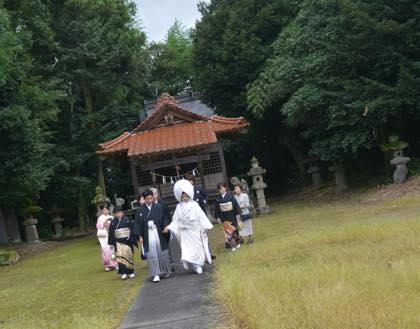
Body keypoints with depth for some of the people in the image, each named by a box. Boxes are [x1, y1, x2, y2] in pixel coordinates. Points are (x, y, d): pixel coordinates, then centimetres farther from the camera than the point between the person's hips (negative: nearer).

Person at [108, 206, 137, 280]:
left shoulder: (127, 220, -2)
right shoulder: (113, 222, 4)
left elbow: (132, 230, 0)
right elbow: (111, 233, 8)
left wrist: (130, 239, -7)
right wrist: (112, 243, 6)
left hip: (127, 241, -1)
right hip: (118, 242, 1)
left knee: (129, 256, 4)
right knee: (120, 256, -9)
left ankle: (131, 272, 18)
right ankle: (123, 273, -11)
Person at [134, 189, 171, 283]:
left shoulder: (158, 207, 1)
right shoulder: (141, 210, 0)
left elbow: (164, 218, 1)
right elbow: (138, 223, 2)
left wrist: (165, 227, -14)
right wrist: (140, 236, -3)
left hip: (158, 233, 1)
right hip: (148, 234, -1)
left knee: (162, 253, 8)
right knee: (152, 254, -5)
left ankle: (164, 272, 23)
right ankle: (156, 274, -3)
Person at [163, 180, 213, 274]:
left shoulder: (194, 204, -3)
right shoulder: (179, 207, 1)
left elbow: (202, 217, -2)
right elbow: (175, 220, 1)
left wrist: (206, 227, -6)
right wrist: (169, 227, -12)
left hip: (196, 230, 0)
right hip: (185, 232, 0)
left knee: (198, 248, 7)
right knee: (187, 250, -7)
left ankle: (199, 265, 22)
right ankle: (197, 266, 3)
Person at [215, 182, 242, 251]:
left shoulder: (230, 195, -7)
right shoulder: (218, 198, -1)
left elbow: (236, 204, -5)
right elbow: (216, 208, 4)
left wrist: (238, 214, -6)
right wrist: (217, 217, 2)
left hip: (232, 215, -1)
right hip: (224, 217, 1)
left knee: (234, 229, 8)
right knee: (227, 230, -1)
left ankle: (237, 242, 28)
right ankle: (232, 244, 7)